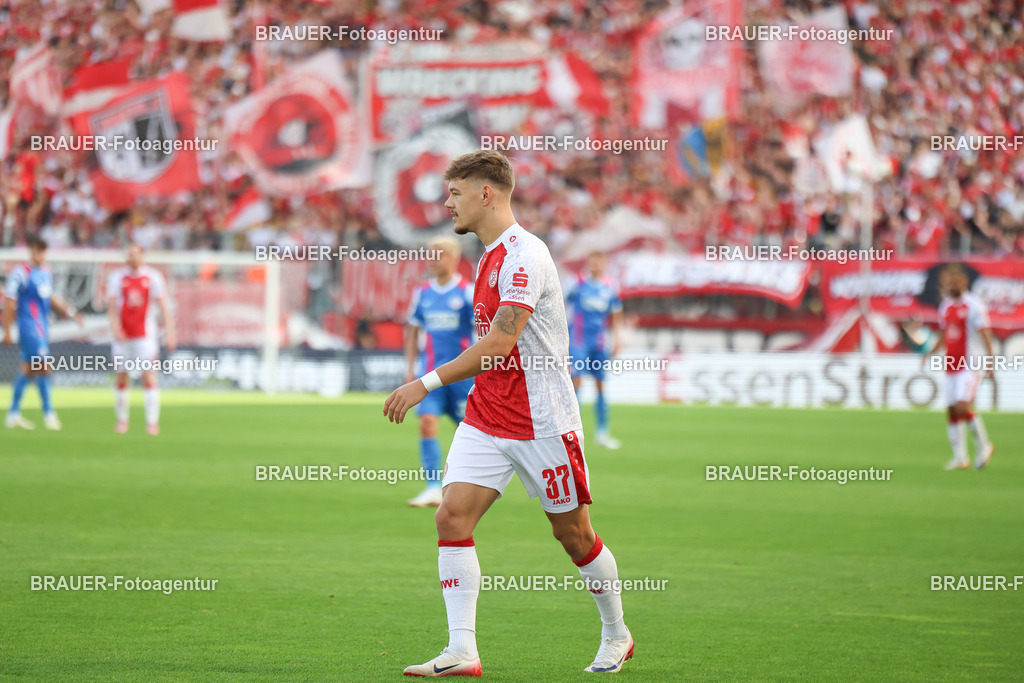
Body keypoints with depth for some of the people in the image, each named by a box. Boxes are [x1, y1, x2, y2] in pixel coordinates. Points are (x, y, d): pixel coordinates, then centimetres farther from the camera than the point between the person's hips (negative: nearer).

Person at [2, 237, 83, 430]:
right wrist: (7, 331, -12)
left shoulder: (46, 272, 11)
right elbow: (9, 303, -11)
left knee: (28, 369, 12)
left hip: (42, 326, 8)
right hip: (29, 325, -8)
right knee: (43, 366, -11)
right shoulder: (21, 273, -12)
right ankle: (48, 413, -4)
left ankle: (13, 414, 19)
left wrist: (70, 312, 14)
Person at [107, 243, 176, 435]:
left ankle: (152, 422, -7)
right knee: (121, 378, 4)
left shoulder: (153, 277, 2)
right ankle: (122, 420, 17)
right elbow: (111, 306, 1)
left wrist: (170, 333, -2)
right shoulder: (117, 277, 4)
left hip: (146, 335, -1)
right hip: (123, 336, 2)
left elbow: (163, 305, 4)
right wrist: (115, 328, -14)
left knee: (149, 376, -9)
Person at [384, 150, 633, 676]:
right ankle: (461, 652, -13)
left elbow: (498, 345, -26)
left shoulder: (525, 256, -18)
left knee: (573, 534, 6)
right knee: (452, 515, -10)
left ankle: (616, 636, 27)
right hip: (485, 418, 8)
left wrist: (427, 384, -26)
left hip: (541, 422, -8)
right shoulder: (488, 257, 12)